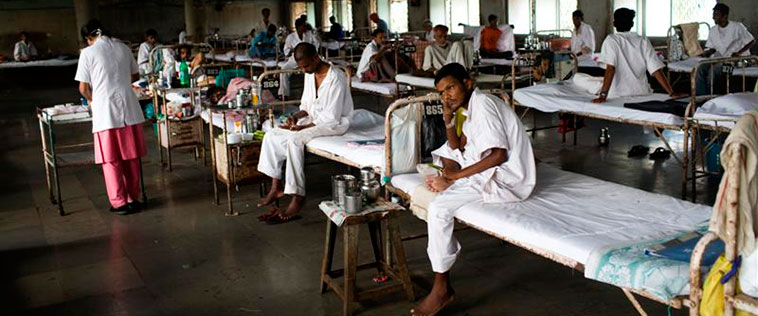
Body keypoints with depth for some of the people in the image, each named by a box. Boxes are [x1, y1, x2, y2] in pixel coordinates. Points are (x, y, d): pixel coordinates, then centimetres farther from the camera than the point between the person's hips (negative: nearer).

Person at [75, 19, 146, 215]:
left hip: (105, 110, -4)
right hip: (129, 108, 4)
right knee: (131, 156, 12)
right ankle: (133, 198, 21)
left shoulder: (88, 53, -4)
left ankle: (120, 202, 9)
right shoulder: (123, 48, 9)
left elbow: (83, 87, -2)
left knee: (111, 159, 5)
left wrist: (91, 100, 18)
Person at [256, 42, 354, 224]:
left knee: (294, 140, -32)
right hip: (314, 119, 9)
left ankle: (297, 199, -30)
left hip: (335, 124, -9)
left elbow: (331, 118, -22)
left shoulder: (336, 78, -21)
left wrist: (302, 127, -22)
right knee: (271, 136, -3)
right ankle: (276, 187, -1)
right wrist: (296, 116, -6)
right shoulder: (310, 75, 5)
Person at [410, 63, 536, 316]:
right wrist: (448, 118, 1)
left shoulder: (483, 104, -17)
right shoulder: (472, 106, 13)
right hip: (491, 169, 11)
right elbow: (458, 148, 17)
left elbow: (499, 155, -24)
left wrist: (454, 176, -20)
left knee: (438, 209, -20)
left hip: (507, 179, -11)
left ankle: (442, 289, -12)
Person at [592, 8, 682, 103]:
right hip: (642, 94, 4)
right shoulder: (643, 41, 8)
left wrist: (603, 95, -22)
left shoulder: (611, 40, -2)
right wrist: (672, 93, 1)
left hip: (619, 96, -3)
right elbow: (656, 70, 0)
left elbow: (610, 68, -15)